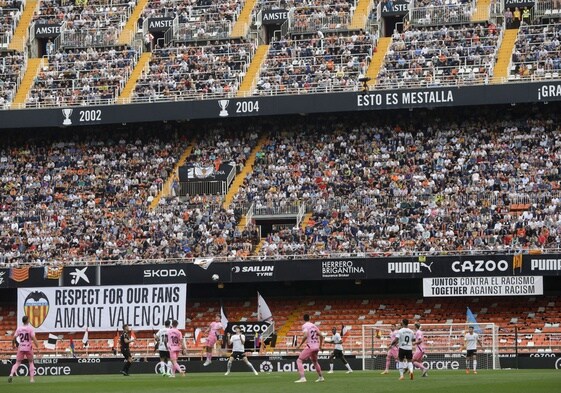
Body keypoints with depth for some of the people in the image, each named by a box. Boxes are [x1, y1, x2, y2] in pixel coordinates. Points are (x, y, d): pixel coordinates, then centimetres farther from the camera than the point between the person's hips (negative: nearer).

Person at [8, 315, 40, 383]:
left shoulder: (19, 328, 3)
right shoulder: (30, 328, -5)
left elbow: (14, 338, 0)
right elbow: (33, 338, -14)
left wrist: (13, 345, 19)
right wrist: (37, 347, -16)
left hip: (21, 348, 2)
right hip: (28, 348, -2)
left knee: (17, 363, 6)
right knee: (31, 362, 15)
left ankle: (11, 374, -18)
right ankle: (32, 378, 8)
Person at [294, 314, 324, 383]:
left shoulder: (305, 326, -5)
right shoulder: (314, 326, 16)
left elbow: (306, 336, -21)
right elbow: (321, 336, 15)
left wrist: (300, 345, -13)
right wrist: (320, 346, 27)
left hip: (310, 346, -7)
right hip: (316, 347, 7)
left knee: (299, 361, -5)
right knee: (314, 361, 30)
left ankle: (302, 378, -22)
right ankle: (321, 377, 35)